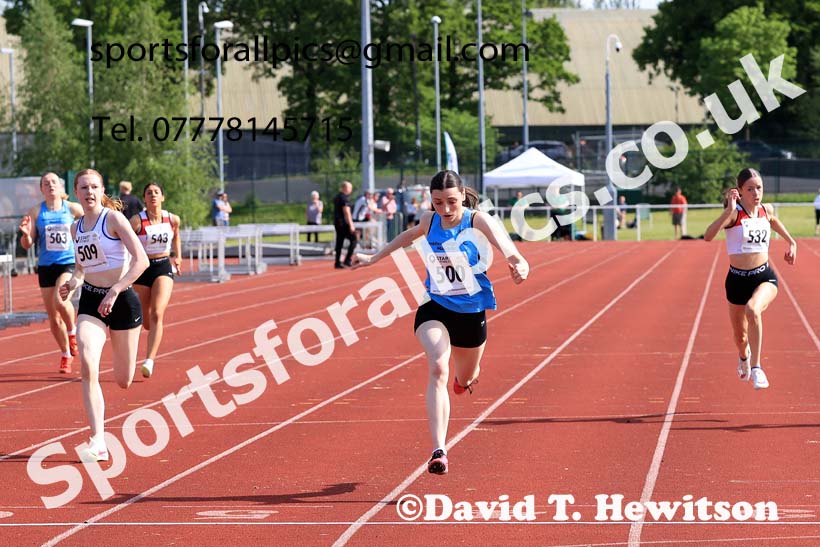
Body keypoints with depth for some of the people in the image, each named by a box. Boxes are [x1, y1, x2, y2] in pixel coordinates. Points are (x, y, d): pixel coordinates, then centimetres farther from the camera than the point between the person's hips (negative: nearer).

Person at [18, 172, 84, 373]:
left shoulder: (73, 209, -2)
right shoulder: (35, 212, 0)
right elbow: (27, 245, 1)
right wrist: (25, 234, -20)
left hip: (69, 263, -3)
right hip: (46, 266, 3)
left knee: (60, 299, -29)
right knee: (53, 317, 7)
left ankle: (72, 332, 1)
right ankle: (66, 355, 26)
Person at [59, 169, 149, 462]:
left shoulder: (113, 218, -9)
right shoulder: (76, 228, 8)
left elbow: (141, 260, -17)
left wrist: (114, 291, -24)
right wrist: (72, 282, 2)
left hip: (122, 299, -4)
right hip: (91, 302, 4)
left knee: (123, 381, 6)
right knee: (88, 365, -22)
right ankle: (98, 442, -25)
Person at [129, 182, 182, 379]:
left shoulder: (172, 219, -2)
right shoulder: (137, 221, -12)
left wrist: (178, 257, 16)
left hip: (163, 268, 0)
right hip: (142, 269, 0)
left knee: (157, 315, -19)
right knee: (145, 320, 12)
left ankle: (149, 361, -25)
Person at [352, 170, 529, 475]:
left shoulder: (477, 221, -15)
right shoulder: (429, 221, -4)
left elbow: (502, 242, -35)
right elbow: (410, 235, 20)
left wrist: (517, 263, -57)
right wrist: (374, 258, 27)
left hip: (471, 312, 0)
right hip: (434, 308, 1)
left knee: (465, 381, 20)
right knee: (437, 369, -26)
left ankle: (468, 374, 63)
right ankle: (438, 451, -34)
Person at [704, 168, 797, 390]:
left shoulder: (767, 211, 0)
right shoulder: (734, 213, -14)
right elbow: (708, 236, -32)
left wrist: (791, 243, 26)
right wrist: (729, 210, -38)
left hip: (764, 276, 1)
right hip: (737, 279, -1)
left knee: (753, 310, -34)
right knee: (740, 335, 16)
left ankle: (756, 367, -27)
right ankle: (744, 356, 55)